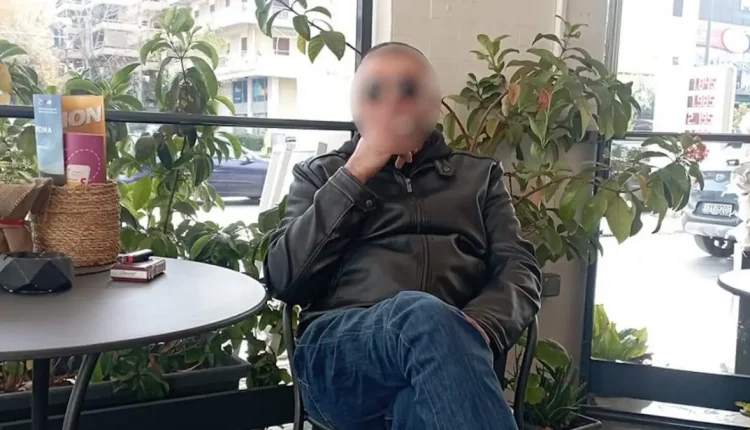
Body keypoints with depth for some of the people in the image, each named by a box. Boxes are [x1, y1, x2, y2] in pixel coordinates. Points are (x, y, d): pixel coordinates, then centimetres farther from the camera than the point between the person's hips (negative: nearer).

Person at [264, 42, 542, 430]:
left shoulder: (479, 174, 24)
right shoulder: (321, 175, 22)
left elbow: (520, 271, 11)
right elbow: (283, 278, 6)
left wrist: (478, 327, -13)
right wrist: (357, 174, 2)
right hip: (337, 351, 1)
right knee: (424, 316, -36)